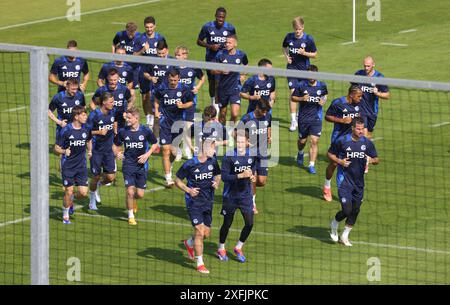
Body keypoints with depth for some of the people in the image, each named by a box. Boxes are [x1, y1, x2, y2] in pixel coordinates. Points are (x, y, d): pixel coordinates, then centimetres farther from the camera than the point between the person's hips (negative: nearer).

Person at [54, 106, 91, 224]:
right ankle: (65, 216, 21)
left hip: (81, 165, 4)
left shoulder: (86, 129, 0)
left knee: (83, 193, -3)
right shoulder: (65, 131, -14)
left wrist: (90, 150, 3)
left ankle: (71, 199, 32)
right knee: (68, 192, -1)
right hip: (68, 166, -4)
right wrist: (64, 151, -28)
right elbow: (57, 148, -7)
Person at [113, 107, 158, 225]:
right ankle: (131, 216, 8)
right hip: (128, 165, 0)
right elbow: (115, 145, 10)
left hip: (142, 165, 0)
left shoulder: (145, 131, -8)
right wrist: (117, 153, -11)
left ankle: (134, 199, 39)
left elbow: (154, 144, 6)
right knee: (130, 191, -11)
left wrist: (147, 154, -8)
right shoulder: (123, 131, -5)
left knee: (140, 194, 1)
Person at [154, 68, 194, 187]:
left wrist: (183, 105, -10)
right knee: (166, 150, -7)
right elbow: (157, 100, 17)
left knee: (173, 150, 4)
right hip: (165, 122, -1)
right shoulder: (162, 88, -1)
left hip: (178, 122, 1)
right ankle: (168, 178, -5)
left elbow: (191, 102, 10)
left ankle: (169, 166, 39)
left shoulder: (184, 89, -3)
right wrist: (156, 111, 2)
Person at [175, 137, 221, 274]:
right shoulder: (189, 164, -13)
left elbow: (217, 175, 18)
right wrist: (188, 190, -17)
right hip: (194, 202, -5)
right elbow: (178, 180, -2)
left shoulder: (213, 162, 1)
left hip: (208, 202, 5)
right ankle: (200, 264, -2)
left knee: (206, 233, 10)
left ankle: (189, 243, 44)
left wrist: (216, 183, -5)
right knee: (200, 231, -12)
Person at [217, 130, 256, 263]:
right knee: (227, 223, 8)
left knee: (249, 223, -1)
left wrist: (253, 176, -10)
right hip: (231, 196, -3)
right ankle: (221, 249, 29)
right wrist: (241, 175, -30)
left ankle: (238, 248, 22)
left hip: (246, 195, 3)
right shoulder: (229, 157, -17)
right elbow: (224, 176, -21)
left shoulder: (252, 155, -3)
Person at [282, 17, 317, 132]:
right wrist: (286, 56, 0)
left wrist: (304, 53, -18)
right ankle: (293, 121, -11)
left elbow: (314, 54, 0)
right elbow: (284, 47, 19)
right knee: (293, 93, -11)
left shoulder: (308, 39, -8)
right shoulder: (289, 37, -2)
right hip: (292, 69, 0)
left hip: (304, 69, 0)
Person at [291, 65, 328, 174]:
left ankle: (311, 165, -4)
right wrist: (302, 99, -17)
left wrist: (323, 101, -4)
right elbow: (293, 98, 3)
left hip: (316, 118, 0)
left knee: (314, 141, -10)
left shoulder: (322, 86, -1)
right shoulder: (302, 85, -6)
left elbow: (324, 96, 18)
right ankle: (300, 153, 48)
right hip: (303, 118, 0)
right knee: (302, 141, 13)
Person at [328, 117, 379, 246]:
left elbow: (377, 160, 8)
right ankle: (334, 224, 20)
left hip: (359, 182, 4)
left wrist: (372, 160, -16)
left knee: (355, 210, 8)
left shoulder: (367, 143, 1)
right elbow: (330, 153, 4)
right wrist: (340, 161, -14)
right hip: (344, 181, -4)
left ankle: (345, 236, 26)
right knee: (347, 210, -13)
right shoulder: (342, 141, -9)